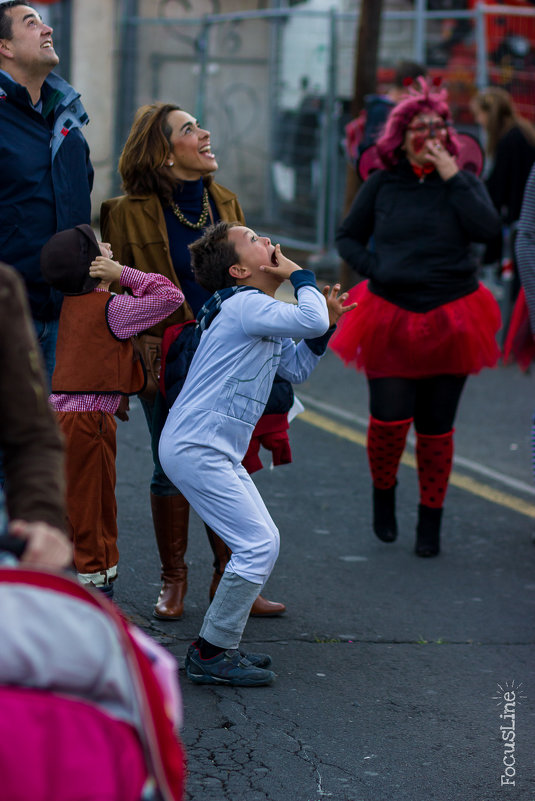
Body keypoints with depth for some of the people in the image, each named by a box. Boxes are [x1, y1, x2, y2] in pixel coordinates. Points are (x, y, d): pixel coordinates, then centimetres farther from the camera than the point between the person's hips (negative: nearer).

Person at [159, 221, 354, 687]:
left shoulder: (262, 315, 17)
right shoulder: (244, 305, -15)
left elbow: (296, 369, 21)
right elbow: (310, 320, -28)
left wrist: (325, 323, 9)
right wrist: (300, 275, -11)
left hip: (218, 452, 10)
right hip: (195, 448, -10)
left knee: (262, 543, 12)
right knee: (258, 544, -12)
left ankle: (218, 647, 17)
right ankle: (211, 655, -5)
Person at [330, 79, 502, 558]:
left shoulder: (463, 182, 4)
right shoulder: (382, 185, 5)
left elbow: (487, 229, -15)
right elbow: (348, 236, 16)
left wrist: (452, 177, -14)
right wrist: (371, 267, -2)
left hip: (449, 319, 0)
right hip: (390, 317, 0)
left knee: (436, 428, 6)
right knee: (390, 420, -10)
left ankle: (430, 524, 20)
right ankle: (383, 495, 20)